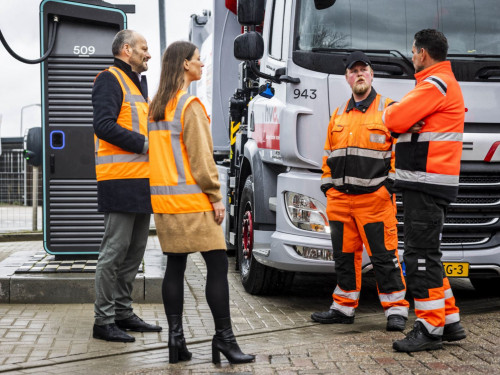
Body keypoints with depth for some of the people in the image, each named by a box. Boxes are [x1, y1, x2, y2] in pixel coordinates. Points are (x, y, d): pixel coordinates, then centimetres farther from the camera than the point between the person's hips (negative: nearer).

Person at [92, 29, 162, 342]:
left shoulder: (138, 82, 24)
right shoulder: (110, 80, -6)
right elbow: (104, 126, -18)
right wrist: (144, 144, -17)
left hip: (140, 178, 10)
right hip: (120, 178, -10)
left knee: (135, 249, 12)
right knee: (116, 249, -7)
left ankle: (123, 313, 21)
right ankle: (104, 320, -2)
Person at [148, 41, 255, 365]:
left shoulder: (157, 106, 13)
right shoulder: (190, 105, -12)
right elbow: (200, 157, -15)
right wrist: (216, 197, -10)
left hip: (164, 197, 8)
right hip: (191, 198, -8)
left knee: (175, 265, 8)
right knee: (218, 265, -3)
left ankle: (176, 338, 8)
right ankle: (224, 337, -3)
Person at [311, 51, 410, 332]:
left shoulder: (388, 110, 1)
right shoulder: (338, 115, 18)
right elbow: (328, 155, 23)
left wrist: (392, 184, -10)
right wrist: (327, 186, 13)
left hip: (375, 197, -5)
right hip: (340, 198, 6)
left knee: (384, 256, -4)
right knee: (345, 255, 11)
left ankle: (396, 309, 4)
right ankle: (344, 308, 21)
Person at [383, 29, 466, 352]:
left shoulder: (435, 85, -13)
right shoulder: (445, 83, 22)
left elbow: (393, 119, -17)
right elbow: (394, 122, 20)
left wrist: (392, 114, 4)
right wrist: (408, 121, -1)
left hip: (427, 184, -11)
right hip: (427, 183, 11)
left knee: (421, 255, -9)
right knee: (426, 253, 15)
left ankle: (430, 328, -5)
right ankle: (450, 322, 21)